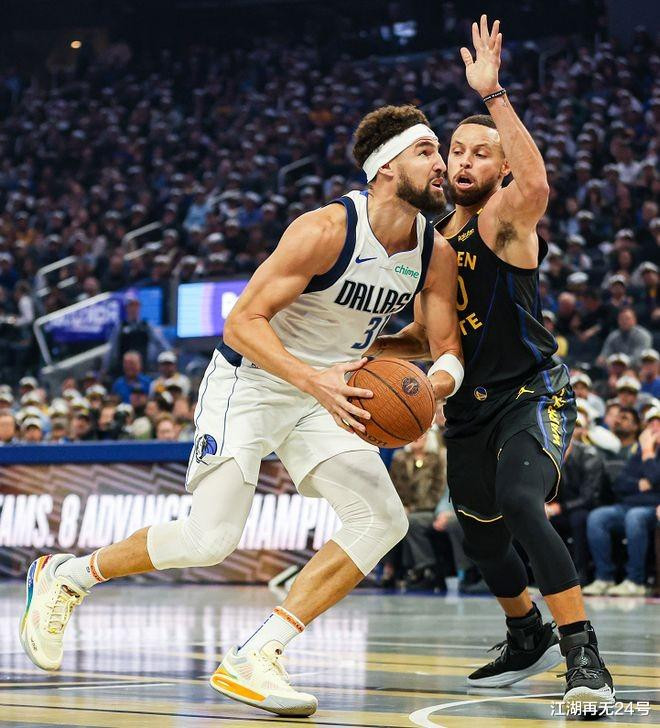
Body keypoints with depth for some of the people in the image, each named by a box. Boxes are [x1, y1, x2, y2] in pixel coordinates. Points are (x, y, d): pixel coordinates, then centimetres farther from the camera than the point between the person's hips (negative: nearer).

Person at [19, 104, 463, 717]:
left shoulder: (436, 254, -4)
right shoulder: (326, 230, -25)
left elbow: (447, 348, 2)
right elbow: (242, 322, -24)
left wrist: (435, 381, -23)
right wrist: (312, 379, -38)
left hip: (325, 394, 7)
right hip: (249, 382, -7)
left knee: (383, 520, -11)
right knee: (211, 538, -16)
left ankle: (254, 659, -11)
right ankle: (64, 577, 10)